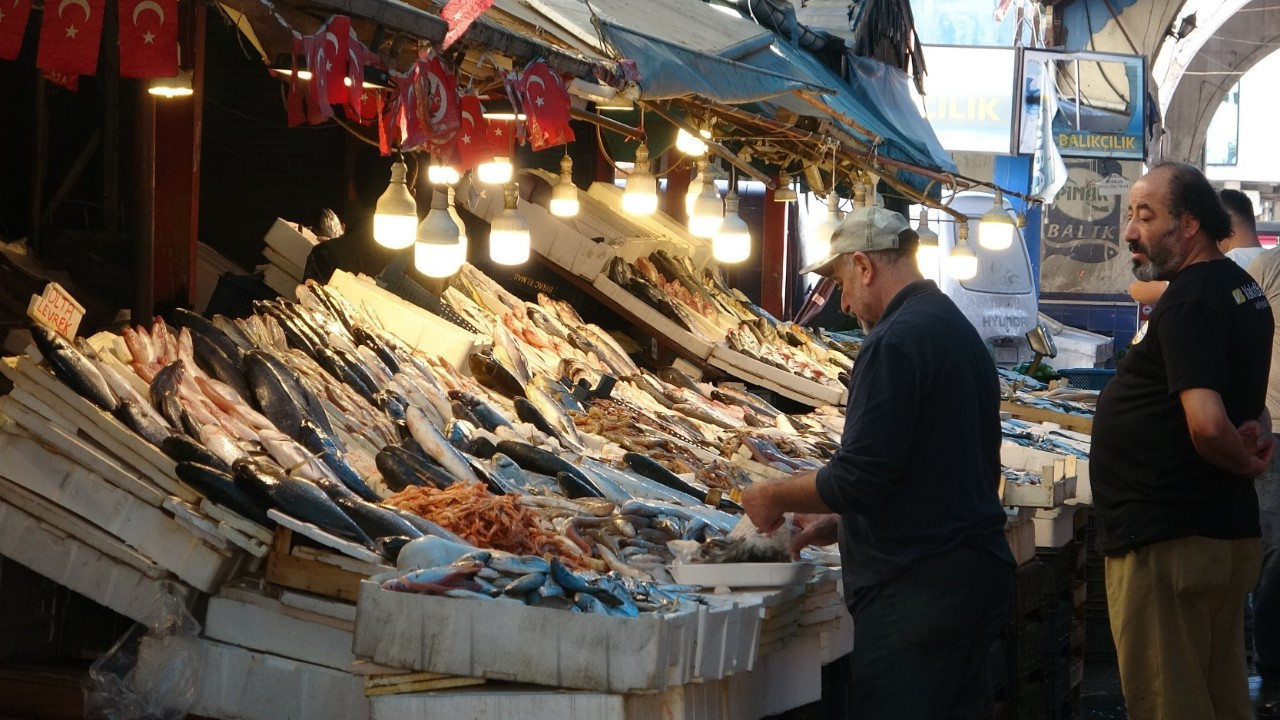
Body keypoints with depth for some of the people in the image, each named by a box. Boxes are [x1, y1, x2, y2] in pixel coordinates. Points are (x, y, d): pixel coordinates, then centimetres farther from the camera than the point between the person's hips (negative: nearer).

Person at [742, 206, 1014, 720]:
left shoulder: (895, 341, -15)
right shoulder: (960, 330, 16)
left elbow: (860, 476, -19)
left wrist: (777, 497, -2)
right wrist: (840, 522, 22)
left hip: (915, 594, -10)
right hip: (977, 574, 10)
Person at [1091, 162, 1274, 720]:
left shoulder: (1188, 302, -18)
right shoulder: (1244, 290, 13)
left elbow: (1207, 426, -29)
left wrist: (1245, 461, -9)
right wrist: (1258, 433, 8)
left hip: (1167, 545, -10)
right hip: (1229, 531, 10)